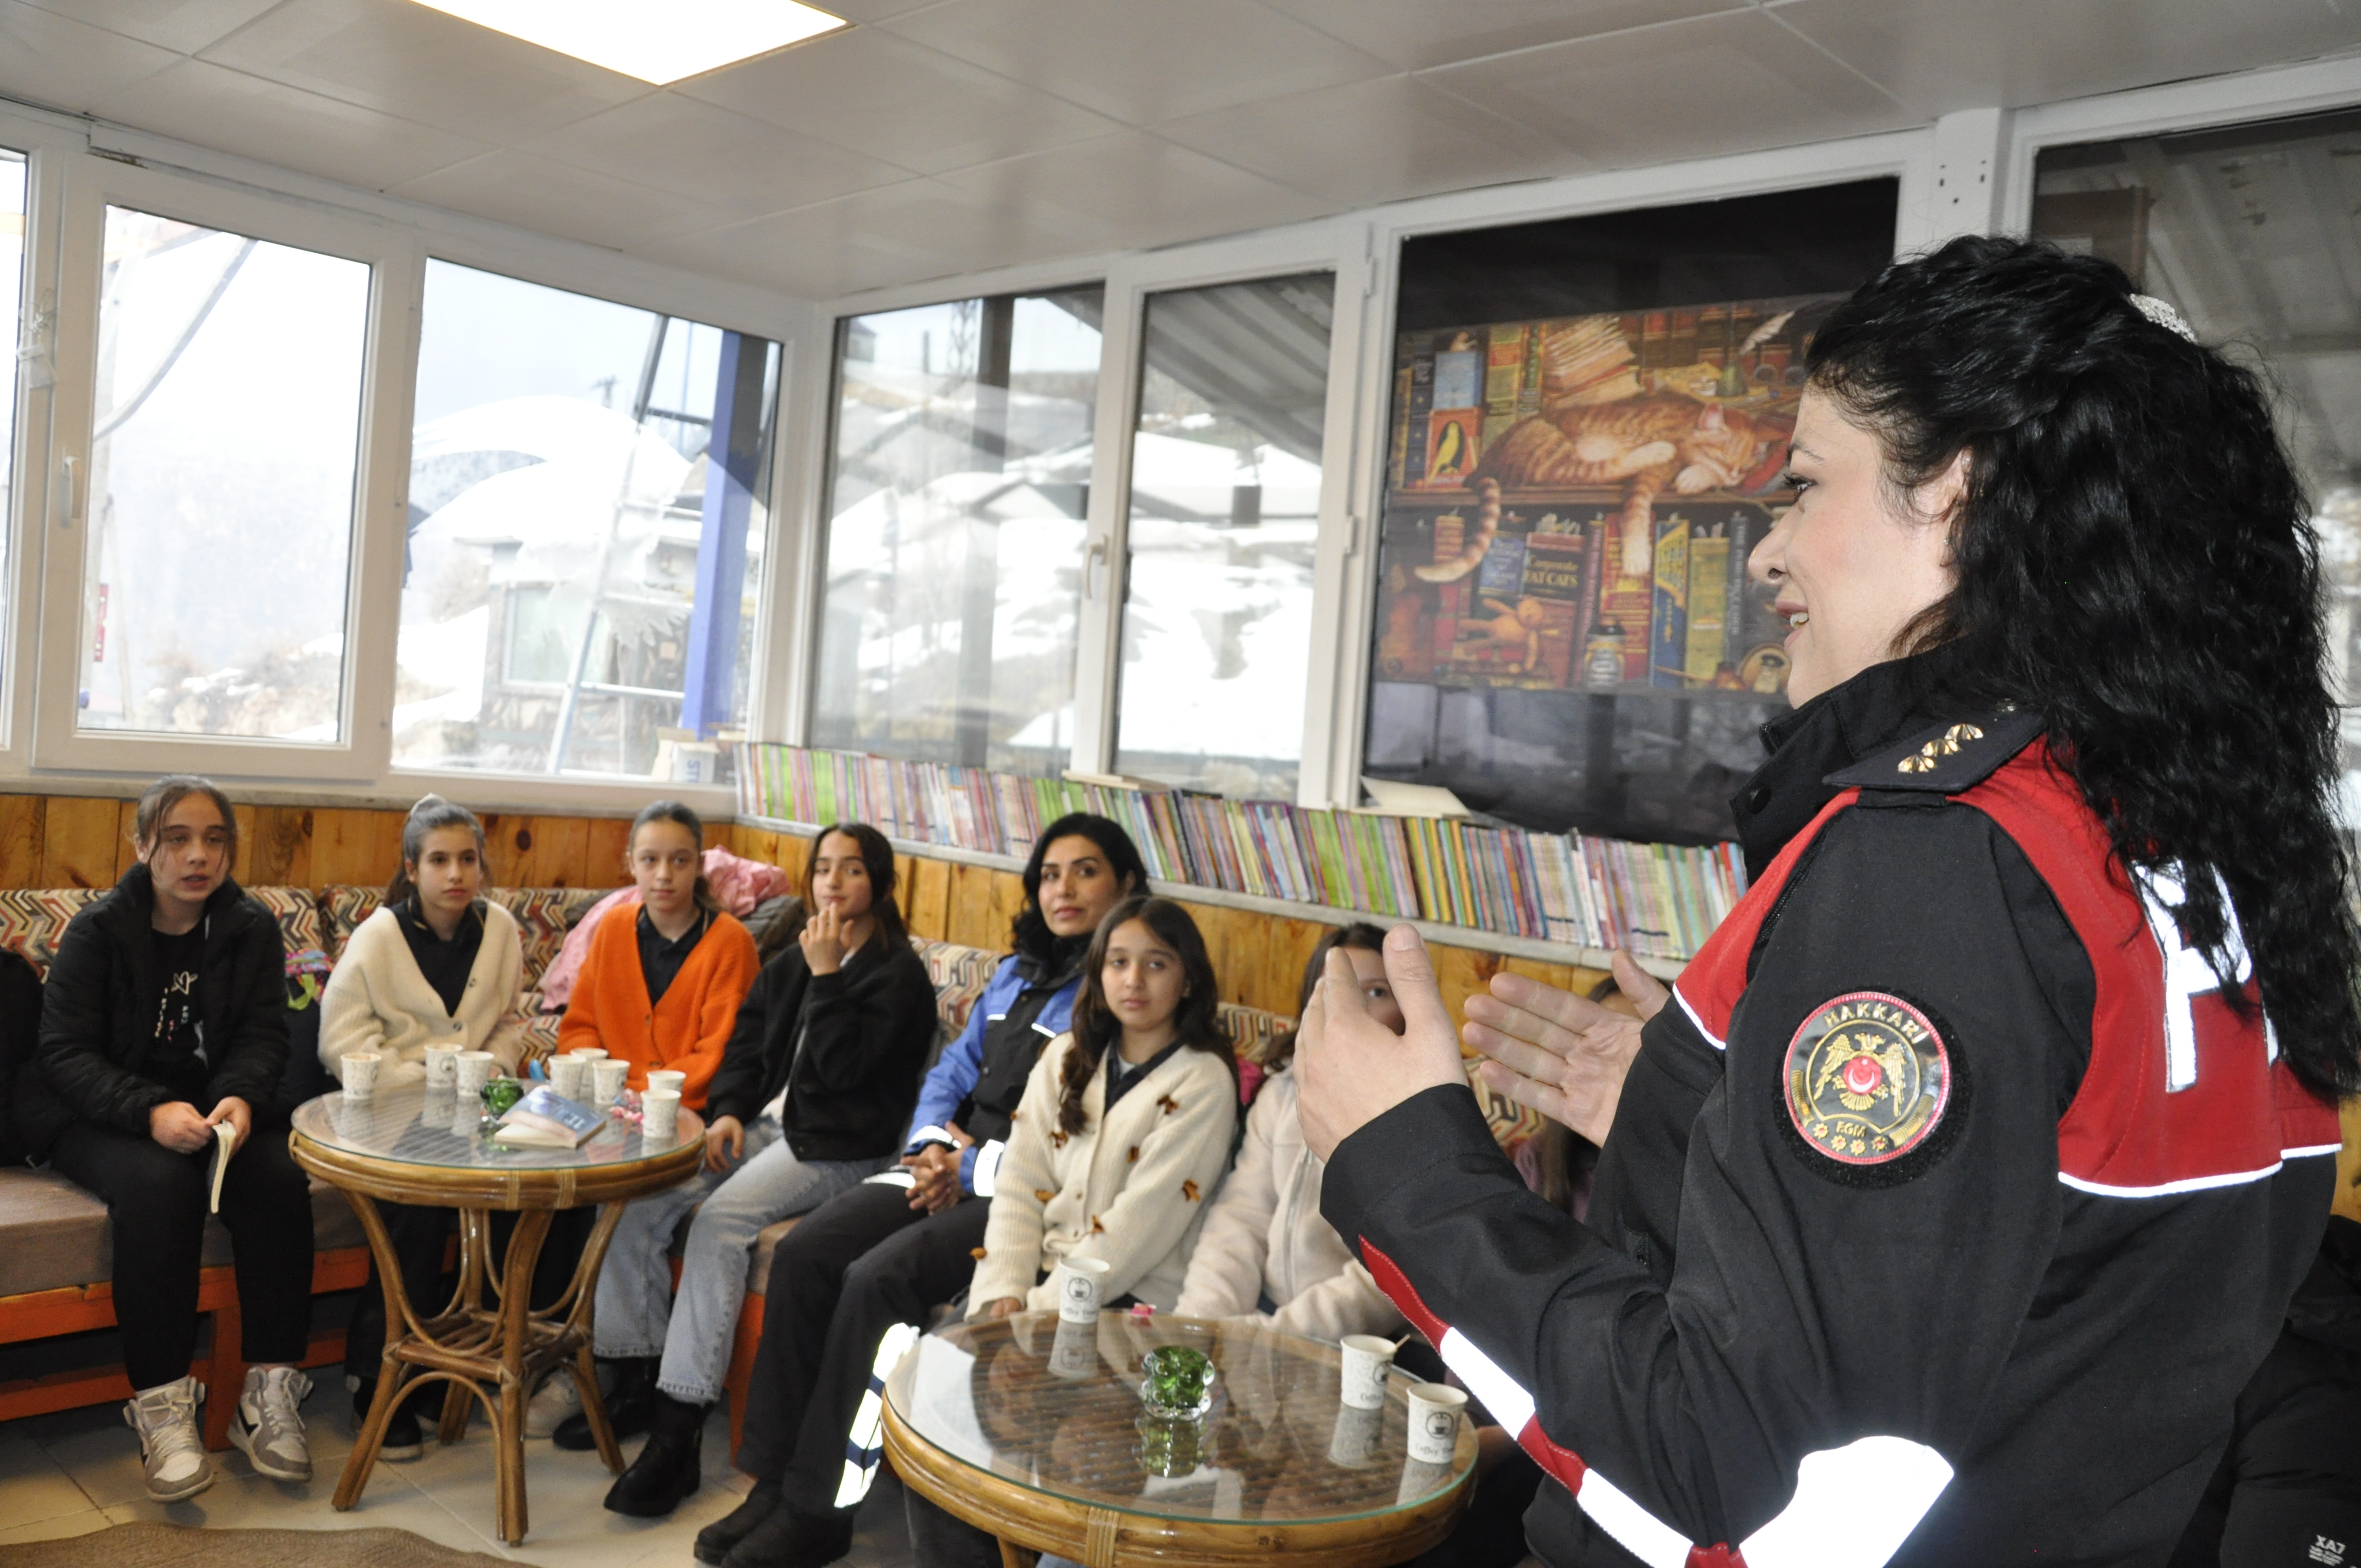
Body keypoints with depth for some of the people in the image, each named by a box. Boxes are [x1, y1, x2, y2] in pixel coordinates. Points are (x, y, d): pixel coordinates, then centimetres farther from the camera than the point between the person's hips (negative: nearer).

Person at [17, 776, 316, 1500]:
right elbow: (66, 1053, -12)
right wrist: (150, 1112, -29)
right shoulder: (96, 931, -7)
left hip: (209, 1111, 3)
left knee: (280, 1181, -27)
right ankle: (161, 1405, -29)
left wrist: (238, 1096, -24)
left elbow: (263, 1035, 0)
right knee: (159, 1185, -35)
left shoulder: (252, 930, 2)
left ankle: (267, 1393, -18)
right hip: (100, 1117, -3)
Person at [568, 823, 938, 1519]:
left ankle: (678, 1429, -27)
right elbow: (747, 1042, 16)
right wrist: (728, 1111, -1)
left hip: (838, 1148, -7)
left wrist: (826, 977, -14)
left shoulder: (899, 975, -5)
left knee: (722, 1219, -30)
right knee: (635, 1200, -12)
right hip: (765, 1123, 8)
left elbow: (844, 1068, -16)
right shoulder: (791, 962, 17)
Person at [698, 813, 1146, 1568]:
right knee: (802, 1254, -13)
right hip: (952, 1169, 8)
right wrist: (932, 1146, 0)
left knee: (877, 1279, -27)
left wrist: (969, 1171, -13)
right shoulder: (1016, 973, 18)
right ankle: (774, 1482, -5)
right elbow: (952, 1072, 20)